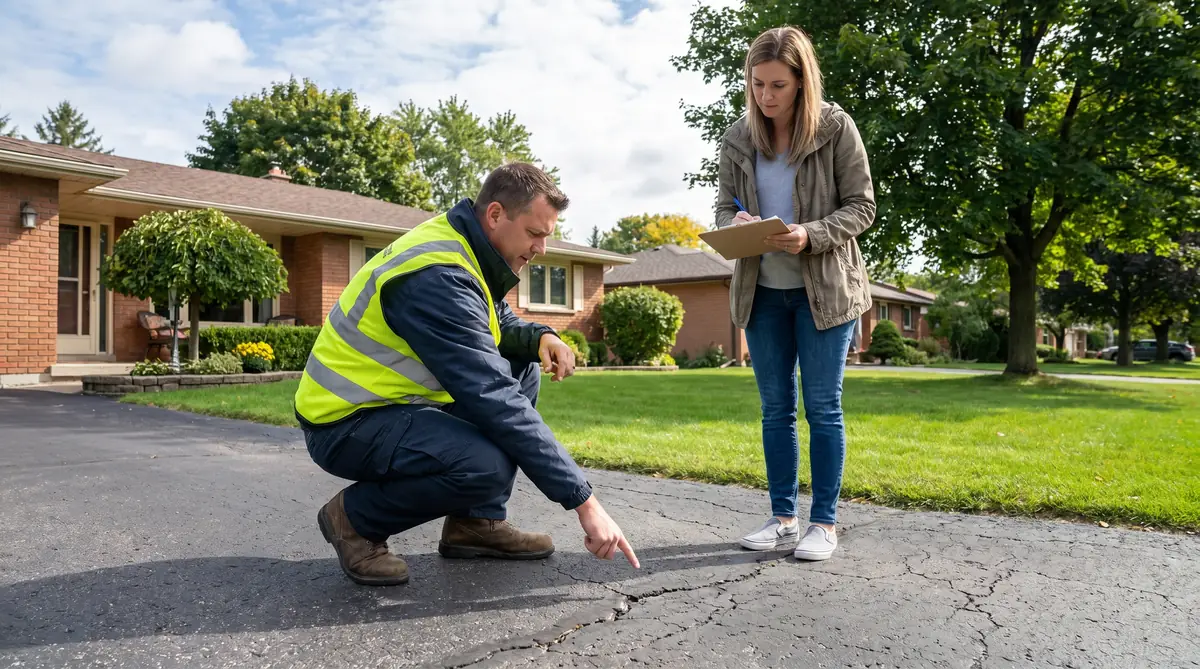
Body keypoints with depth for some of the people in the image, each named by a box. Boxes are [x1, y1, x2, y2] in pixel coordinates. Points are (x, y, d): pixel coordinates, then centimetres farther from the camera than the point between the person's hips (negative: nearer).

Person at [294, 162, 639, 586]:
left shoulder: (464, 248, 2)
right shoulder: (438, 277, -27)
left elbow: (500, 323, 18)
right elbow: (494, 400, -32)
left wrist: (540, 338, -8)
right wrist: (584, 501, -29)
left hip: (395, 399, 10)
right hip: (344, 423, -10)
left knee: (523, 369, 6)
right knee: (488, 464, -32)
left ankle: (477, 522, 6)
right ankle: (355, 518, -4)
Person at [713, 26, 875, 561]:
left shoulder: (836, 127, -7)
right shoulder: (738, 138, 3)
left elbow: (861, 206, -6)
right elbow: (724, 207, 7)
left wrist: (811, 235, -23)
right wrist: (735, 224, -17)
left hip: (823, 288, -3)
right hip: (762, 290, 4)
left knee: (822, 407, 2)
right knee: (775, 408, 8)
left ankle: (824, 522, 13)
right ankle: (782, 517, 19)